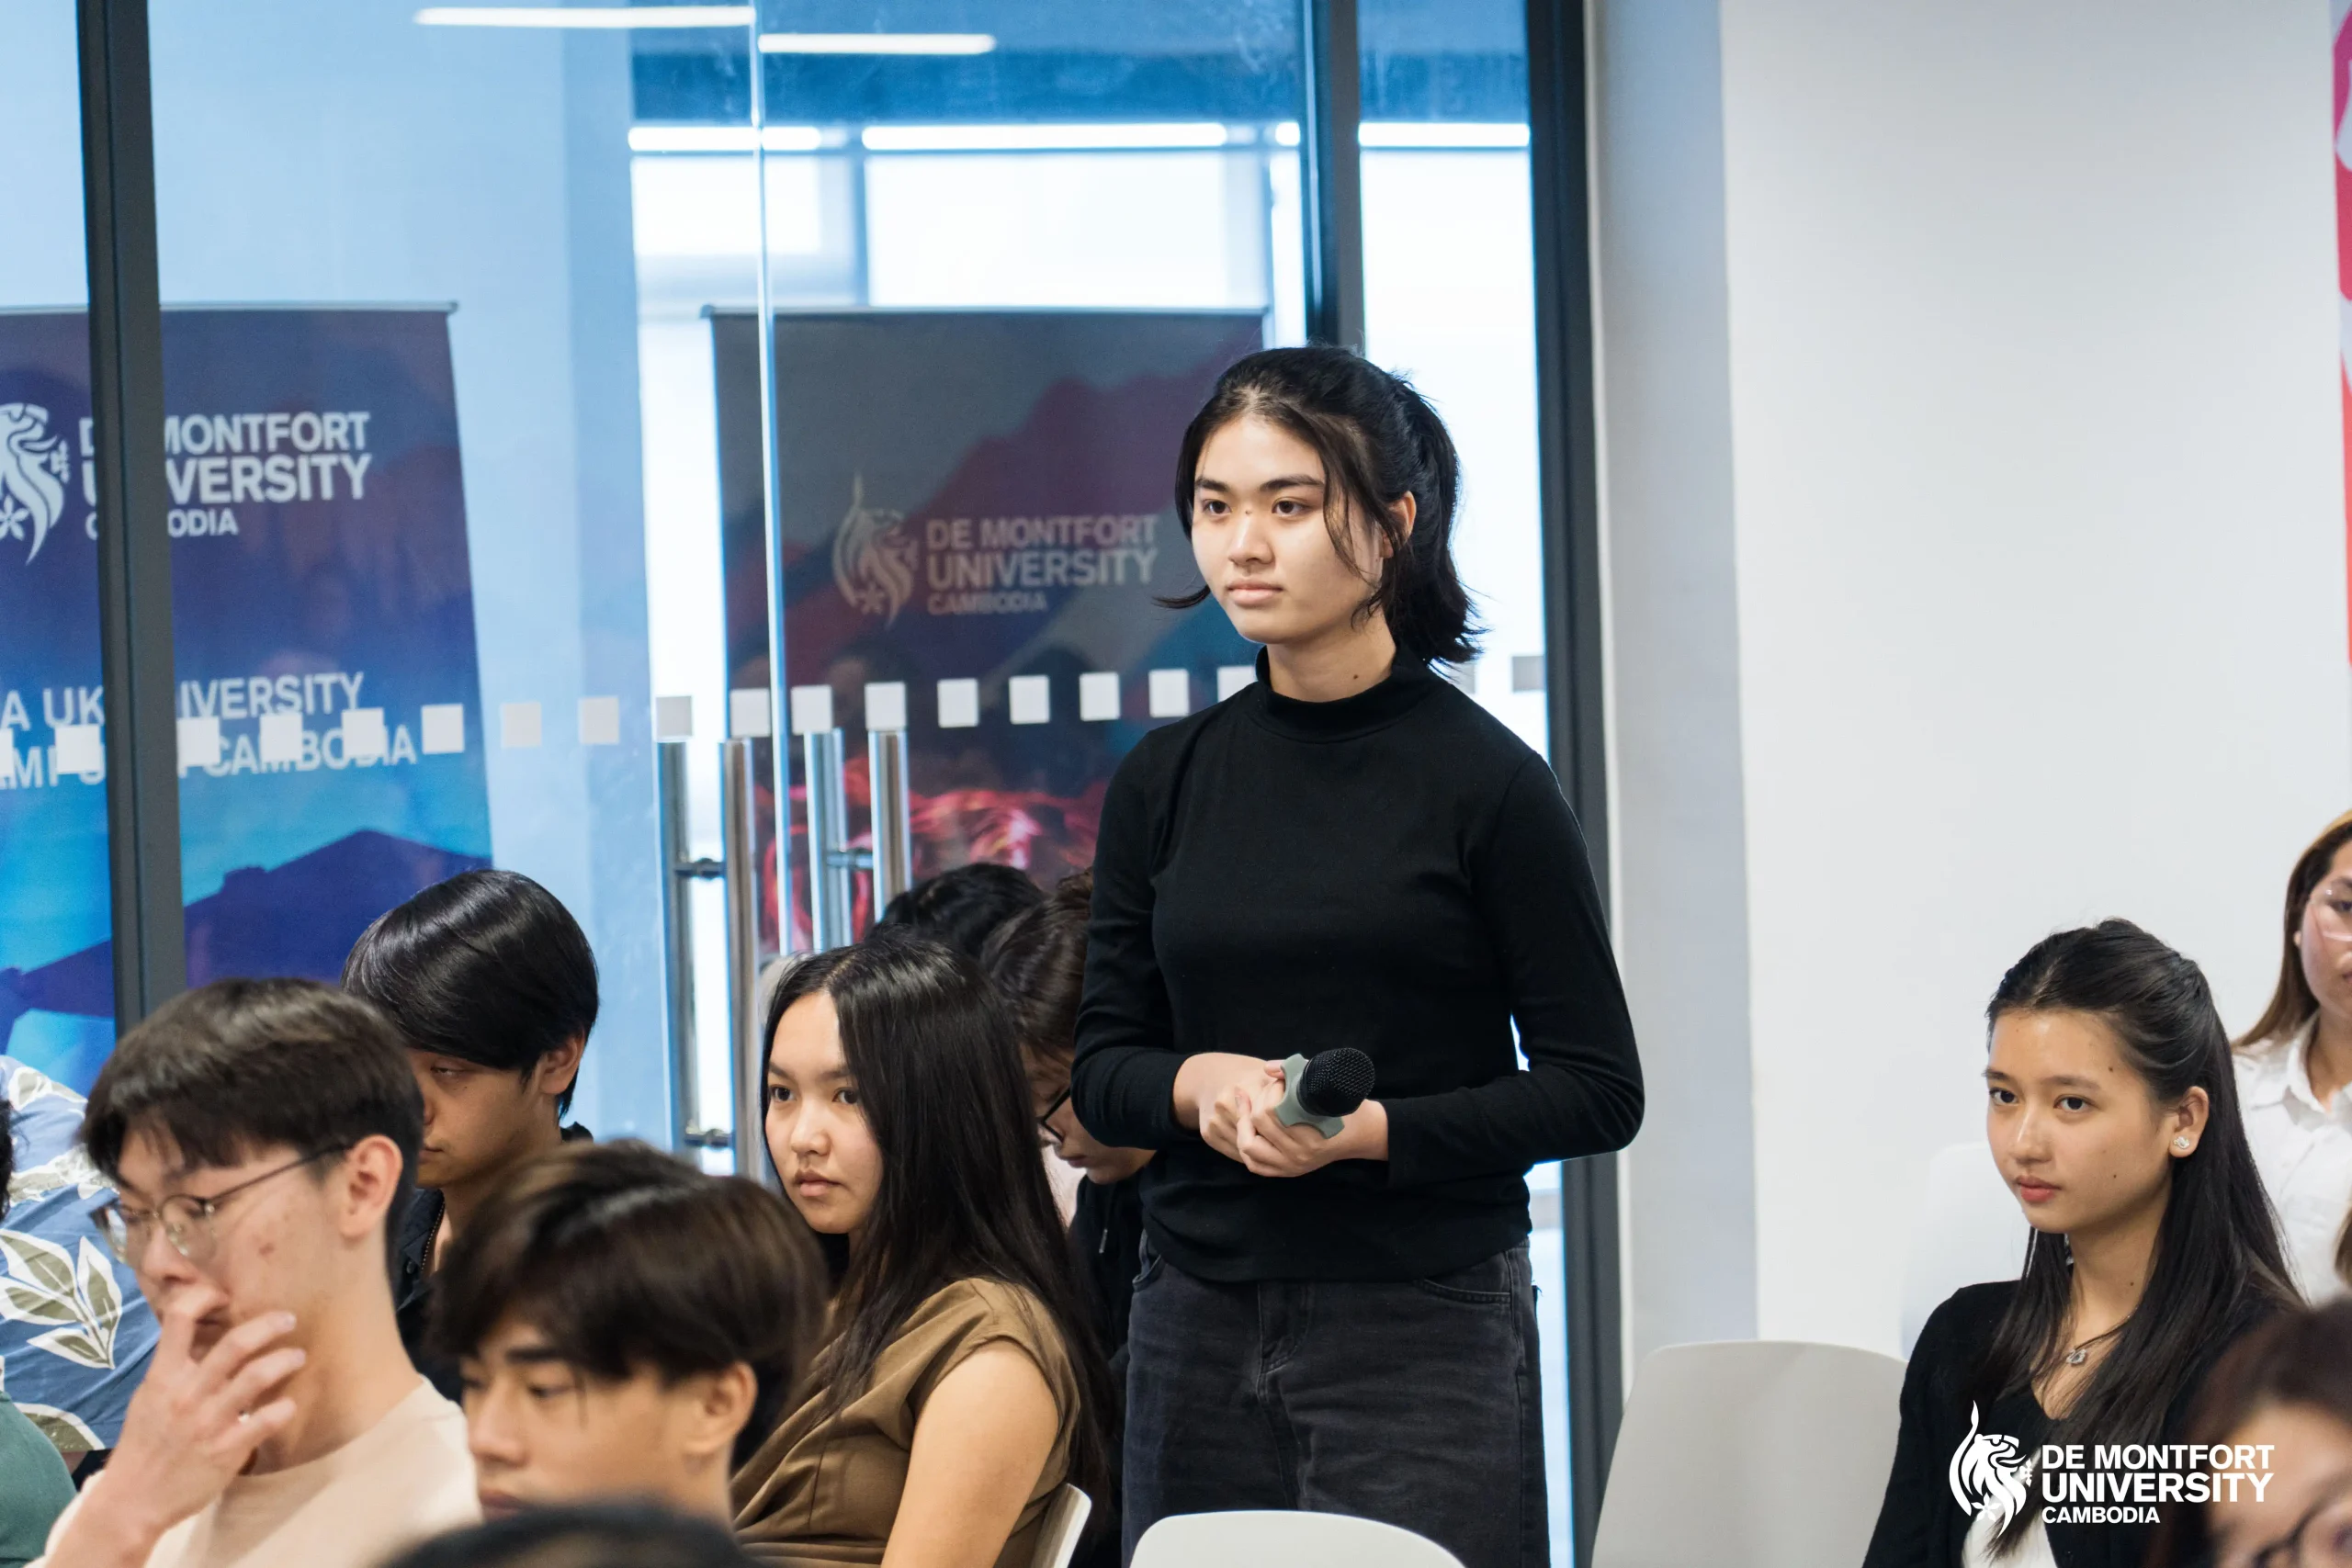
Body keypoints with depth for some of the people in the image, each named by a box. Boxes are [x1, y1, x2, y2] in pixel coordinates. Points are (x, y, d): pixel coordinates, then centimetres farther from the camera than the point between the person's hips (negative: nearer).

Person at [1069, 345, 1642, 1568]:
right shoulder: (1166, 780, 8)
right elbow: (1101, 1072, 12)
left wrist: (1370, 1128, -17)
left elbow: (1596, 1090, -4)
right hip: (1199, 1320, 4)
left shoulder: (1484, 781, -5)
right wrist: (1200, 1086, -10)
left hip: (1425, 1328, -4)